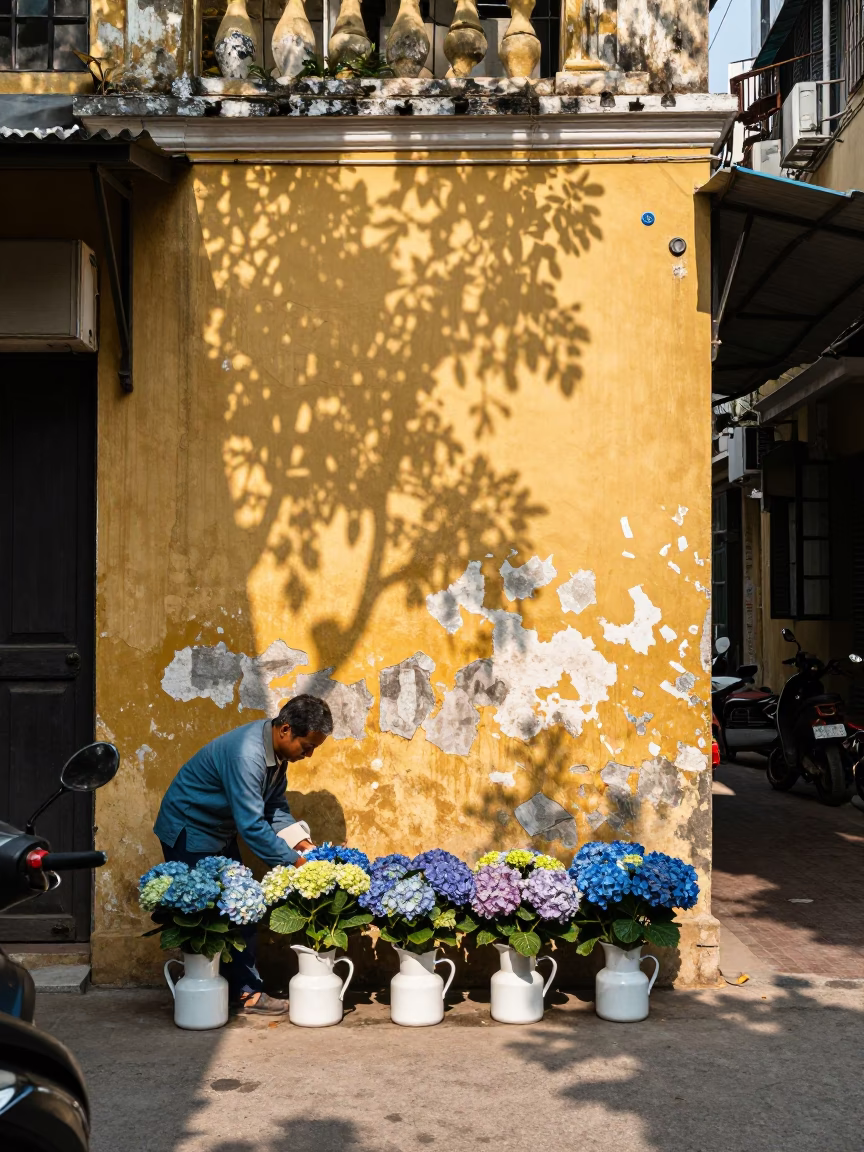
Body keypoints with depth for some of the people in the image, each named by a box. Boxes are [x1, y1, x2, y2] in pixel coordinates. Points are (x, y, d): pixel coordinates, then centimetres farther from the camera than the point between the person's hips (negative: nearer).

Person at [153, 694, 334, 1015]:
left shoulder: (277, 750, -5)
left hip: (219, 832, 9)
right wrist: (296, 862, -28)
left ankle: (245, 988, 11)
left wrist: (302, 843, -11)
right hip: (189, 832, -9)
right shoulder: (246, 755, -34)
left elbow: (275, 807, 3)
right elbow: (252, 826, -34)